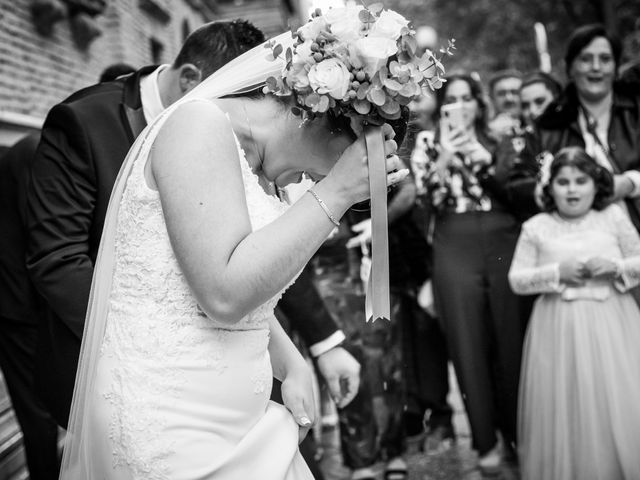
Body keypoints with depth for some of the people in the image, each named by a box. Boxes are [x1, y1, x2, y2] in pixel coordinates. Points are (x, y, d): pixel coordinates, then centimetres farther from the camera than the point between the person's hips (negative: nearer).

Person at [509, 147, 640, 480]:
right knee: (565, 410, 3)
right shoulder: (536, 227, 2)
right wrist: (557, 272, -12)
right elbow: (516, 280, 1)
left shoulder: (613, 217, 5)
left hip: (611, 326, 1)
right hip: (559, 330, -1)